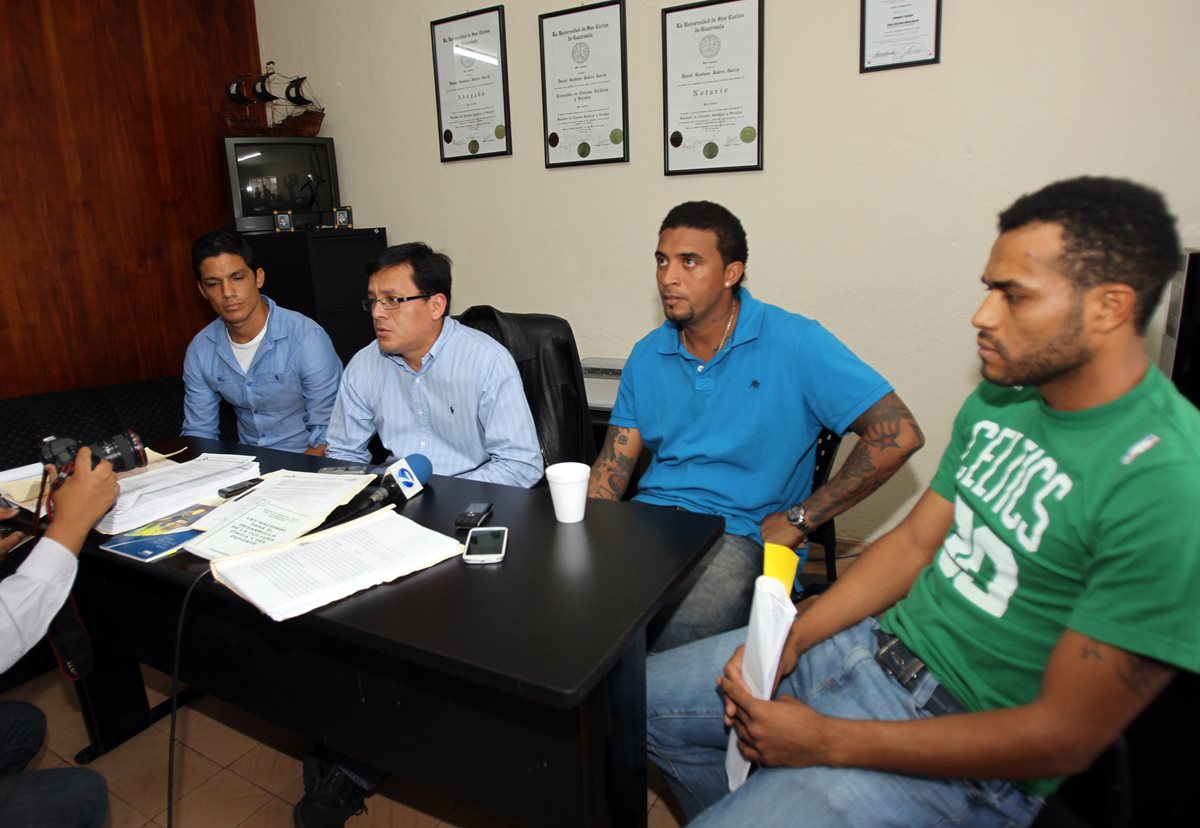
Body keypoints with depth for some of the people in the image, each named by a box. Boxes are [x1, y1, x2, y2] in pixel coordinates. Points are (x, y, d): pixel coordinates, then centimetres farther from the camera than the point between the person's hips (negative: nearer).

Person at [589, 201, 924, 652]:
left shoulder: (793, 343, -7)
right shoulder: (647, 356, 10)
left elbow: (898, 435, -11)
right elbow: (613, 467, 9)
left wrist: (798, 519, -8)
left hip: (741, 535, -4)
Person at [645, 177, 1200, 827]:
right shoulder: (999, 399, 2)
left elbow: (1063, 737, -22)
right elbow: (914, 540, 7)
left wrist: (827, 741, -20)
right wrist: (789, 641, -5)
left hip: (965, 763, -7)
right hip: (882, 644, 7)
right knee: (642, 696, 11)